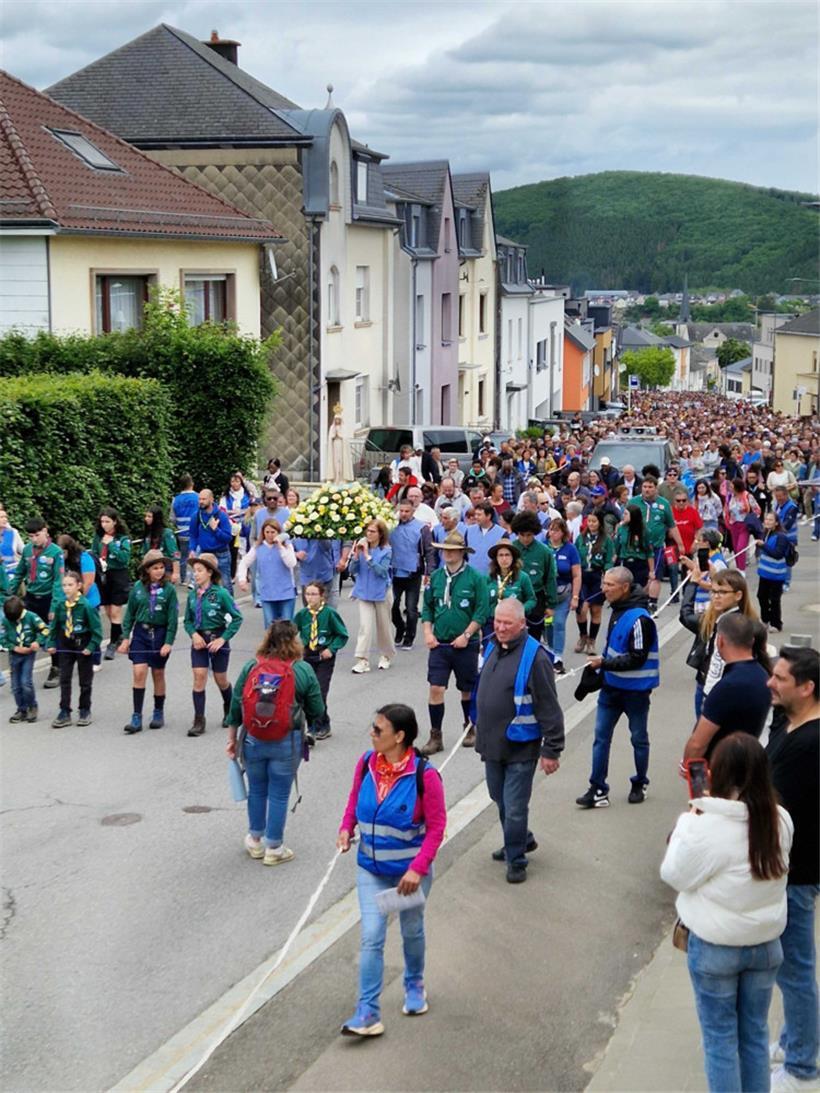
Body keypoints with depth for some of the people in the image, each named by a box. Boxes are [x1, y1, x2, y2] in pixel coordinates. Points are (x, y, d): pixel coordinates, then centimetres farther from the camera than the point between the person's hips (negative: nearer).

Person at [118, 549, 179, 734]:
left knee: (158, 674, 11)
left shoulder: (168, 589, -6)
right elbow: (130, 613, 6)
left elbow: (172, 618, -7)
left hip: (160, 634, -1)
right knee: (139, 673, -8)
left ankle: (158, 713, 28)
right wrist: (126, 637, 2)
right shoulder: (138, 587, 0)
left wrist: (168, 642, -11)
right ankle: (137, 717, -5)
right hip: (140, 633, 1)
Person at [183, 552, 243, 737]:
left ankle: (229, 711, 38)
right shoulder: (192, 595, 1)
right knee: (199, 677, -7)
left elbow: (237, 618, -11)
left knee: (221, 679, 10)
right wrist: (193, 634, -10)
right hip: (199, 640, 3)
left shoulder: (221, 593, -14)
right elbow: (188, 621, 10)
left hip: (217, 640, -3)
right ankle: (199, 721, -4)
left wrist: (223, 639, -15)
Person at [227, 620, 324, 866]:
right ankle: (274, 848, 18)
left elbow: (235, 707, 0)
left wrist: (232, 739, 10)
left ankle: (255, 841, 34)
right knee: (279, 794, 9)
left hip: (253, 741, 3)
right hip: (286, 744, -3)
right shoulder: (303, 671, -11)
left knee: (256, 790, 20)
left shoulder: (250, 667, -3)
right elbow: (317, 711, -7)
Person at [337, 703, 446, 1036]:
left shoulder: (425, 775, -22)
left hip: (410, 870, -3)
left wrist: (418, 869, -21)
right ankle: (368, 1014, -2)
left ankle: (415, 985, 46)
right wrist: (346, 828, -10)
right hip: (371, 869, 3)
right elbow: (354, 799, 9)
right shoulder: (366, 763, -8)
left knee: (412, 931, 19)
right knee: (371, 938, -5)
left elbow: (436, 826, -15)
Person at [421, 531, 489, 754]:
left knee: (468, 690, 12)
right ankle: (435, 737, 2)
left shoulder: (475, 578, -8)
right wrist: (427, 632, -1)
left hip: (465, 644, -2)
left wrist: (466, 635, -14)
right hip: (439, 643, 2)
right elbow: (427, 607, 11)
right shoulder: (436, 577, 4)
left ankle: (470, 729, 32)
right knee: (435, 688, -5)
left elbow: (482, 612, -9)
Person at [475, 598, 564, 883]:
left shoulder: (534, 657, -18)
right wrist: (482, 732, 24)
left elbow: (549, 708, -16)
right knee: (500, 799, 21)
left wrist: (552, 750, -15)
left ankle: (516, 859, 15)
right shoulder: (492, 648, 6)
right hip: (492, 744, 8)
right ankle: (522, 841, 41)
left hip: (520, 748, -8)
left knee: (515, 807, -2)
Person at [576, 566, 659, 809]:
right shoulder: (617, 610, 5)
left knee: (639, 738, 11)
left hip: (635, 689, -8)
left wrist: (604, 663, -24)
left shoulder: (639, 619, -23)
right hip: (612, 686, 8)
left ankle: (640, 785, 28)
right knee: (601, 736, 5)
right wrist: (603, 667, 14)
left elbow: (637, 659, -24)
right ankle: (598, 790, 8)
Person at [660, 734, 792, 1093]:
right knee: (755, 1033, 19)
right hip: (766, 944, 5)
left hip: (715, 947, -4)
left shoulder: (708, 828, -25)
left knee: (720, 1037, 11)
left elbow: (675, 874, -12)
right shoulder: (780, 821, -10)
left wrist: (687, 821, -3)